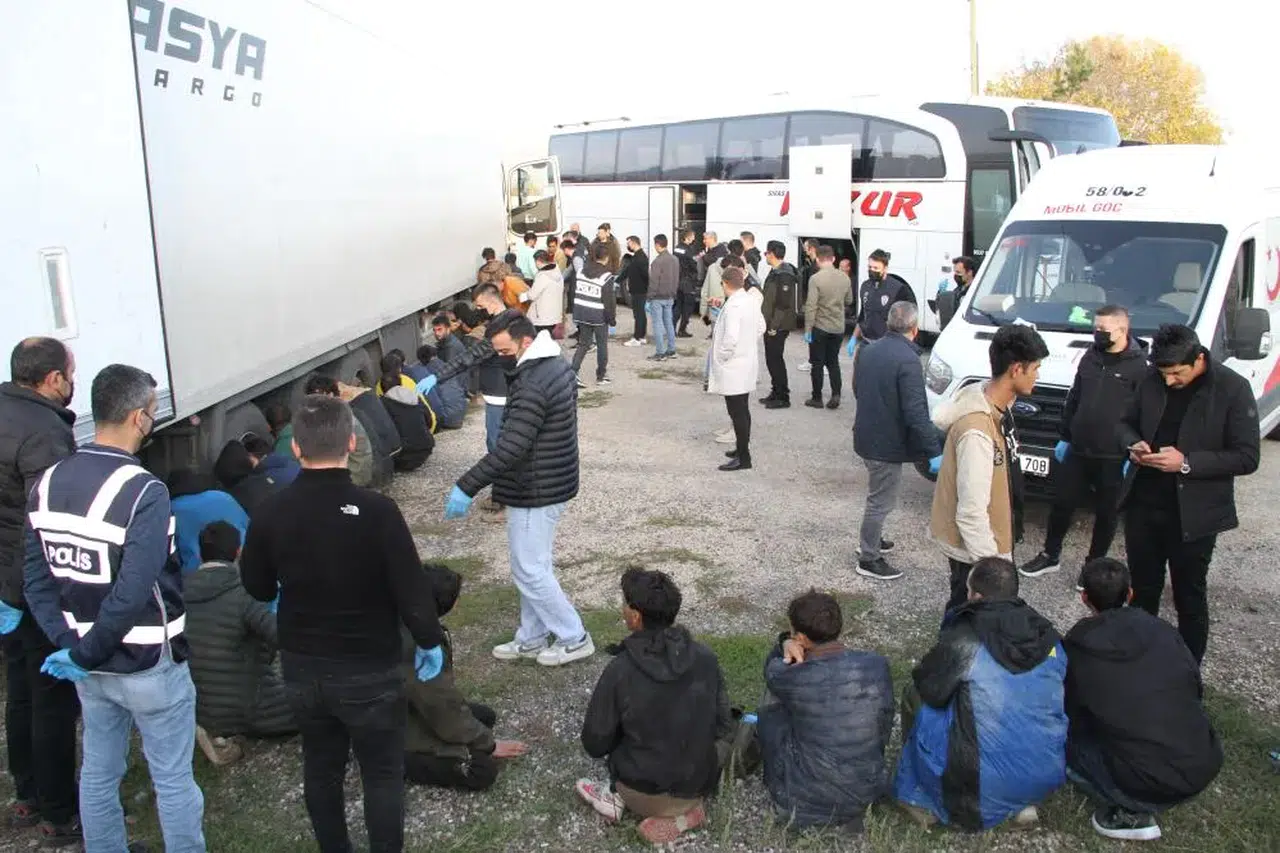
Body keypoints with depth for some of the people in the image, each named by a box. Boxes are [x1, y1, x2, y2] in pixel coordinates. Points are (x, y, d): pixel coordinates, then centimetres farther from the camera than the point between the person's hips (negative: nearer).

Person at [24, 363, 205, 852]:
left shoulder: (48, 484, -1)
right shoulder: (143, 492, -24)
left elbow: (36, 581, 0)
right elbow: (132, 593, -28)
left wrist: (69, 643, -5)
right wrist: (83, 656, -15)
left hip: (92, 665, 7)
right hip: (149, 665, -7)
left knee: (98, 772, 22)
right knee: (173, 779, 9)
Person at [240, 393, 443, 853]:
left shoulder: (271, 512, -11)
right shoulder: (377, 510, -24)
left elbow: (256, 588, 5)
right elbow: (412, 590, -19)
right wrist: (429, 641, -1)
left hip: (301, 669, 4)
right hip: (370, 671, -4)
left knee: (320, 769, 22)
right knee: (382, 775, 13)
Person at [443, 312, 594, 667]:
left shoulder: (532, 385, -27)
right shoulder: (557, 364, 5)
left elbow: (509, 448, -31)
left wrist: (466, 487, -27)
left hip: (534, 491, -10)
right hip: (554, 483, 10)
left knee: (530, 571, 3)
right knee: (533, 567, 19)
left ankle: (574, 639, 15)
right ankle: (532, 639, 32)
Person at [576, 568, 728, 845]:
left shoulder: (620, 670, -21)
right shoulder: (706, 658, -12)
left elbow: (595, 745, -10)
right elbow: (722, 728, -1)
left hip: (646, 795, -2)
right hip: (700, 786, 2)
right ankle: (683, 807, 11)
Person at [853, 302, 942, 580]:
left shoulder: (873, 349, 4)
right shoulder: (907, 360, -23)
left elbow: (858, 391, 17)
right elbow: (916, 413, -26)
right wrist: (934, 450, -22)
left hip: (866, 436, 9)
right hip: (886, 443, -9)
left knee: (878, 495, 26)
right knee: (882, 501, 4)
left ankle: (870, 539, 42)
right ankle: (868, 559, 14)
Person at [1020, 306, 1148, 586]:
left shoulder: (1138, 366, -11)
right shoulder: (1090, 357, 7)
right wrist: (1064, 437, 16)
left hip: (1113, 457, -5)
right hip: (1078, 451, 6)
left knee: (1106, 513, 9)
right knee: (1062, 503, 13)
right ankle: (1050, 556, 28)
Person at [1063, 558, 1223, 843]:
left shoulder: (1077, 649, -6)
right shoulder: (1163, 630, 3)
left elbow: (1073, 720, 5)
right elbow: (1197, 690, 15)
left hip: (1148, 784, -4)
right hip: (1206, 765, 5)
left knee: (1066, 738, 14)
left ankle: (1130, 813, 3)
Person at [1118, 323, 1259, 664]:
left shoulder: (1233, 389, -13)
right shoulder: (1152, 380, -2)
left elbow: (1246, 458, -13)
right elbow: (1127, 422, 13)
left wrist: (1187, 462, -23)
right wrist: (1134, 444, -10)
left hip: (1193, 516, -4)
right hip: (1142, 507, 4)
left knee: (1190, 598, 11)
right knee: (1142, 591, 17)